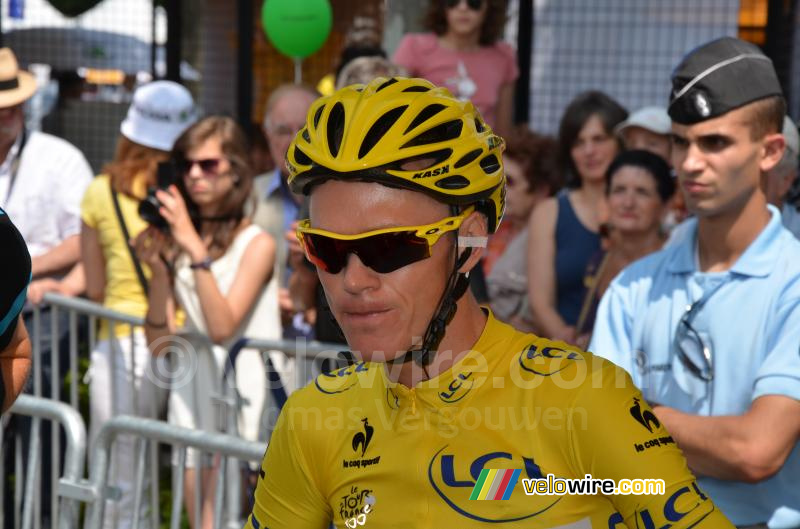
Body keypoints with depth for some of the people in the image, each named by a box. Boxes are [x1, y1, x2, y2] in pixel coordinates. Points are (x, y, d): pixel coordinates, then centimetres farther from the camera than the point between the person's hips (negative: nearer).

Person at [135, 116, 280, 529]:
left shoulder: (256, 244, -5)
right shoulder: (175, 239, 7)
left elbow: (222, 326, -19)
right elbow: (159, 342, 4)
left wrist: (195, 250, -22)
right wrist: (158, 270, -9)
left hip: (240, 392, -5)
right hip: (190, 390, 5)